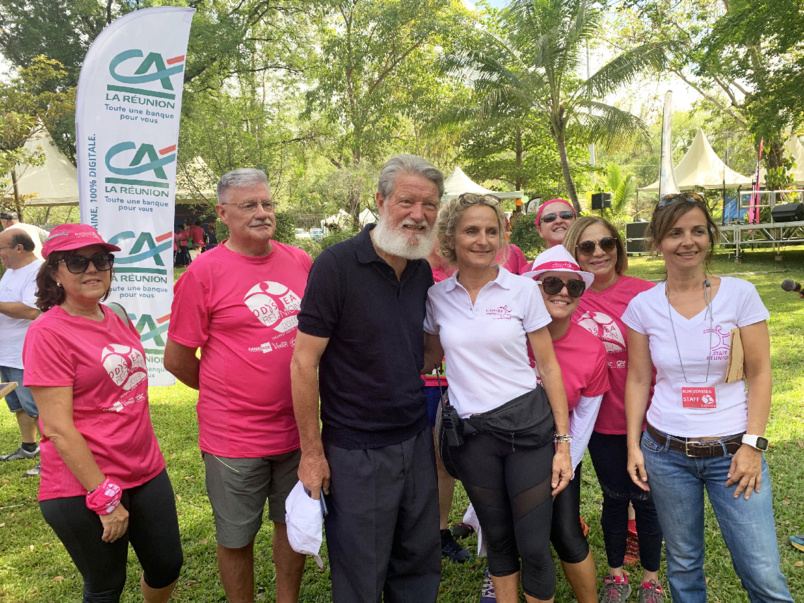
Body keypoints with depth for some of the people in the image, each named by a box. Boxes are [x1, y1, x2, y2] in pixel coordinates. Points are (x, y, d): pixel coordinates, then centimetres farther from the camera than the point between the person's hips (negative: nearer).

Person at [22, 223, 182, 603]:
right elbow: (58, 429, -18)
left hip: (146, 471, 6)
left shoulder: (117, 320, 5)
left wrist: (146, 455, 15)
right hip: (84, 489, -6)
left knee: (167, 566, 16)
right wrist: (105, 497, -17)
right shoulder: (47, 333, -15)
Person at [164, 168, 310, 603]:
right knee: (236, 539, 14)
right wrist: (228, 395, 3)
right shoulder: (204, 271, -11)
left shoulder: (300, 262, 1)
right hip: (234, 437, -4)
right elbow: (177, 359, -6)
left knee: (295, 525, 20)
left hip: (296, 429, 4)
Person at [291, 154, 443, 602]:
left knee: (420, 565, 19)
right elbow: (305, 362, -13)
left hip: (416, 440, 6)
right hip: (356, 451, -5)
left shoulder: (423, 271, 3)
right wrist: (312, 451, -11)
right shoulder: (336, 265, -15)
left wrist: (424, 421, 4)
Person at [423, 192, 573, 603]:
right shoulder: (437, 297, 1)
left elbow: (549, 366, -2)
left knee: (534, 546, 3)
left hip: (528, 426, -2)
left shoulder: (523, 290, -5)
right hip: (470, 433, 2)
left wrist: (563, 442, -5)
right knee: (497, 539, 17)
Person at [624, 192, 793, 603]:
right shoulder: (643, 306, -1)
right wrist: (633, 445, 2)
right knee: (683, 565, 14)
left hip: (732, 453, -1)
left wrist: (752, 444, -8)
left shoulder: (740, 294, -5)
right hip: (666, 453, 1)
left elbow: (759, 374, -3)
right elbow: (638, 380, 4)